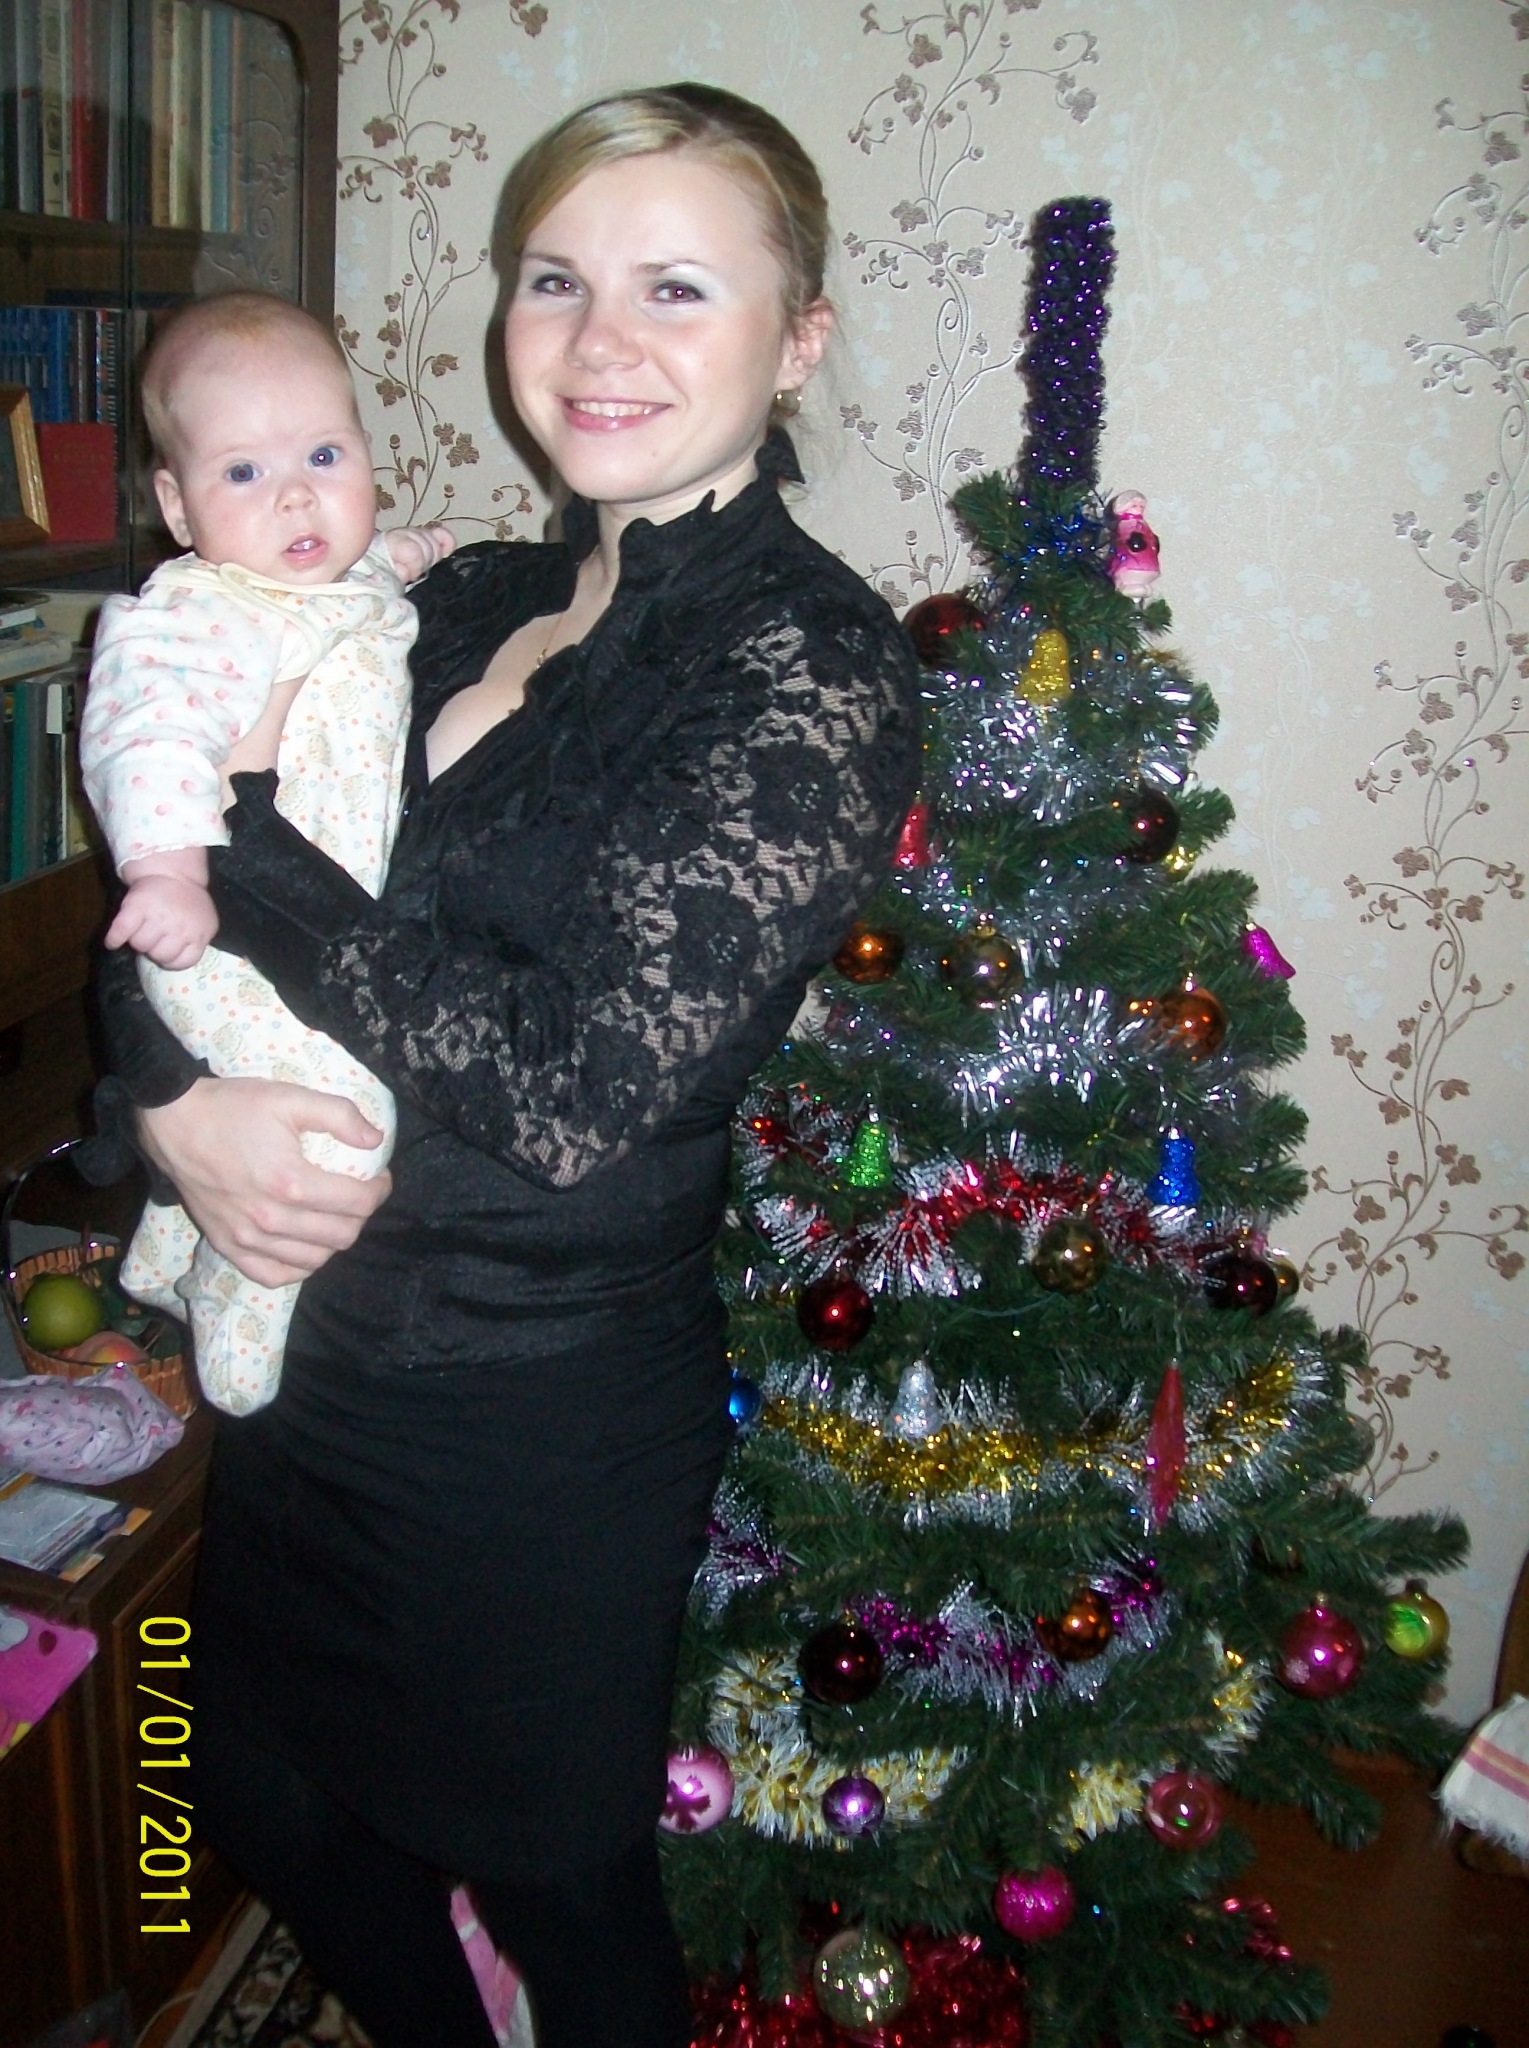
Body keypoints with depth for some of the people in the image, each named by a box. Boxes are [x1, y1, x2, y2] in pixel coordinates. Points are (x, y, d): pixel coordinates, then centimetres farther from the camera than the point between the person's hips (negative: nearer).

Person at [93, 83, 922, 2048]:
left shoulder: (814, 668, -18)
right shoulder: (465, 599, 4)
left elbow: (578, 1088, -26)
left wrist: (245, 849, -18)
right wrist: (175, 1093, -17)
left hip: (547, 1411, -7)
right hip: (306, 1346, 8)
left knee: (557, 1878, 18)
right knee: (263, 1803, 28)